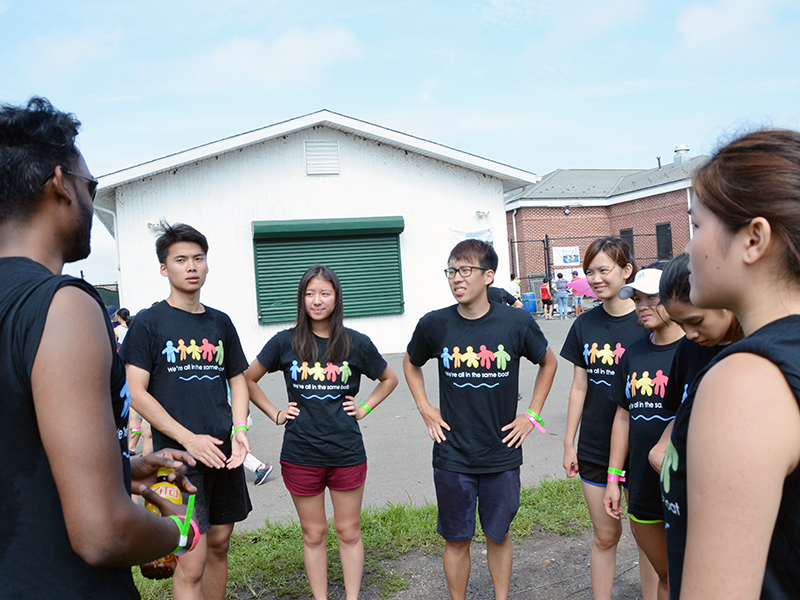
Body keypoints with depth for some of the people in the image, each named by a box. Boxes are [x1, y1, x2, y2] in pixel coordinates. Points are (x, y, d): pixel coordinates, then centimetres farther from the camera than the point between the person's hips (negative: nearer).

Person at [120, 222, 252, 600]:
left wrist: (240, 429, -2)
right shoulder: (149, 322, -3)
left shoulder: (220, 323, 11)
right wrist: (189, 439, -15)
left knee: (219, 545, 15)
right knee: (192, 563, -5)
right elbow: (136, 392, -8)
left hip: (224, 454, 5)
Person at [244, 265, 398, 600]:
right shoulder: (285, 342, -3)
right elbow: (248, 380, 9)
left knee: (349, 532, 12)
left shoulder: (356, 343, -2)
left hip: (347, 454, 0)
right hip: (300, 456, 0)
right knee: (313, 535, 13)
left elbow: (389, 378, 13)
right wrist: (275, 414, 2)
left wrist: (365, 407, 2)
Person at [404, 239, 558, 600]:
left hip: (502, 454, 0)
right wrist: (426, 410, 4)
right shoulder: (434, 325, -8)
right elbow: (411, 364, 13)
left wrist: (532, 415, 4)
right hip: (452, 457, 0)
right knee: (457, 539, 12)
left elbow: (548, 363, 10)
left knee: (498, 535, 16)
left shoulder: (517, 323, -9)